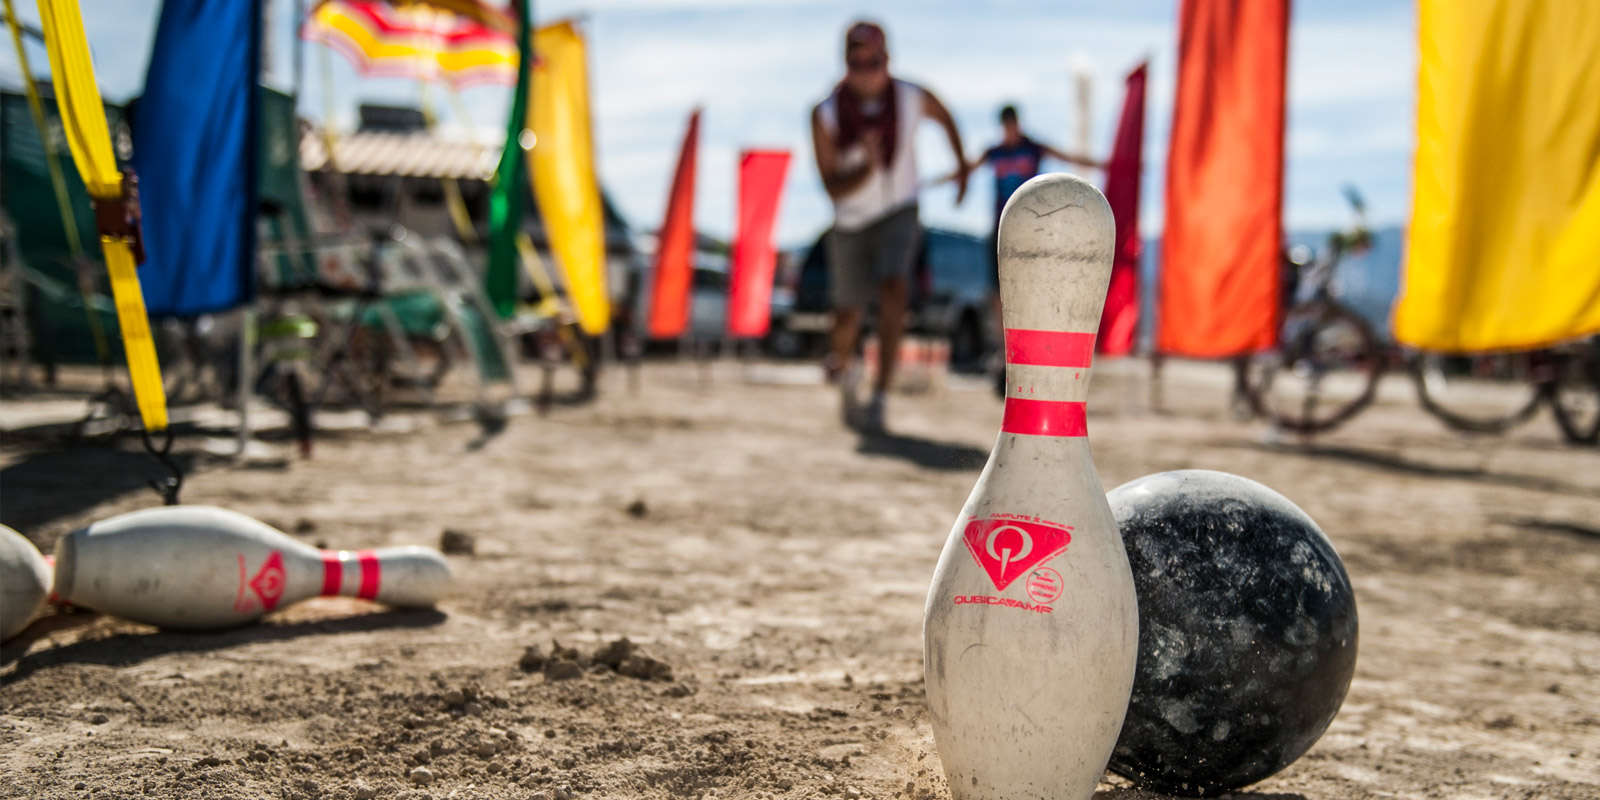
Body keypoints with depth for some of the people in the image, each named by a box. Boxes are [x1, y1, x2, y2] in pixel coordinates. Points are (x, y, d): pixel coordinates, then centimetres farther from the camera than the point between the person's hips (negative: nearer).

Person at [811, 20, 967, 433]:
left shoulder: (913, 99, -16)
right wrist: (867, 168, -41)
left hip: (899, 214, -1)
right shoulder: (826, 115, -19)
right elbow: (832, 187, -22)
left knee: (893, 291, -25)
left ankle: (879, 397, -21)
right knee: (848, 313, 12)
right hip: (850, 222, 1)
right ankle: (843, 366, 48)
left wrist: (962, 165, 20)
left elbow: (945, 118, 10)